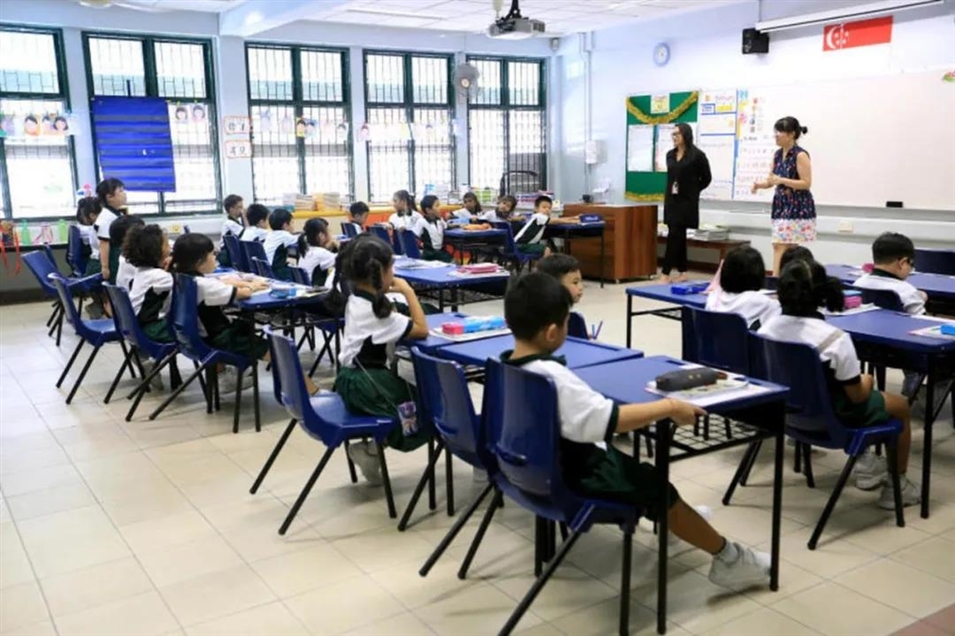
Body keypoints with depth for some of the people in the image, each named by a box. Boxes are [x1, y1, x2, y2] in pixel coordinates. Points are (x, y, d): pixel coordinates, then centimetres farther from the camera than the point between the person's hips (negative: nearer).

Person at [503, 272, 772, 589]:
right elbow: (609, 418, -39)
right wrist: (669, 407, -30)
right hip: (571, 474, -9)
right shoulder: (552, 376, -34)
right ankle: (728, 557, 23)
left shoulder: (506, 365, -5)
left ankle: (675, 515, 47)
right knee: (656, 487, 6)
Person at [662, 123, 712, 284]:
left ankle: (665, 274, -12)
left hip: (686, 201, -6)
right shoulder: (670, 155, 10)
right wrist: (669, 194, 10)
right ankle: (682, 272, 15)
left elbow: (706, 178, 0)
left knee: (674, 235, -12)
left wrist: (692, 191, 1)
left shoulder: (697, 155, -8)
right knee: (678, 236, 9)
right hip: (671, 200, 6)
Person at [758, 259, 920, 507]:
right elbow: (857, 397, -19)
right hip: (831, 418, -6)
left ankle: (865, 466, 43)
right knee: (901, 406, 22)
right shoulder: (835, 339, -28)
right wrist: (866, 382, 5)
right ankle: (896, 487, 33)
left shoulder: (767, 328, -12)